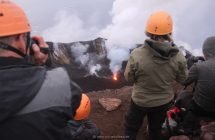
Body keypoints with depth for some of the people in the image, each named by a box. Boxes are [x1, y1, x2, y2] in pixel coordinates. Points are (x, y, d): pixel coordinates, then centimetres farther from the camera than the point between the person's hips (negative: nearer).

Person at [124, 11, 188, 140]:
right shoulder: (178, 56, -22)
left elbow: (129, 78, -14)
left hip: (141, 100, -2)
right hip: (164, 101, 3)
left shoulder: (137, 55, -30)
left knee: (131, 127, 24)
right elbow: (182, 79, -6)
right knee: (156, 128, 29)